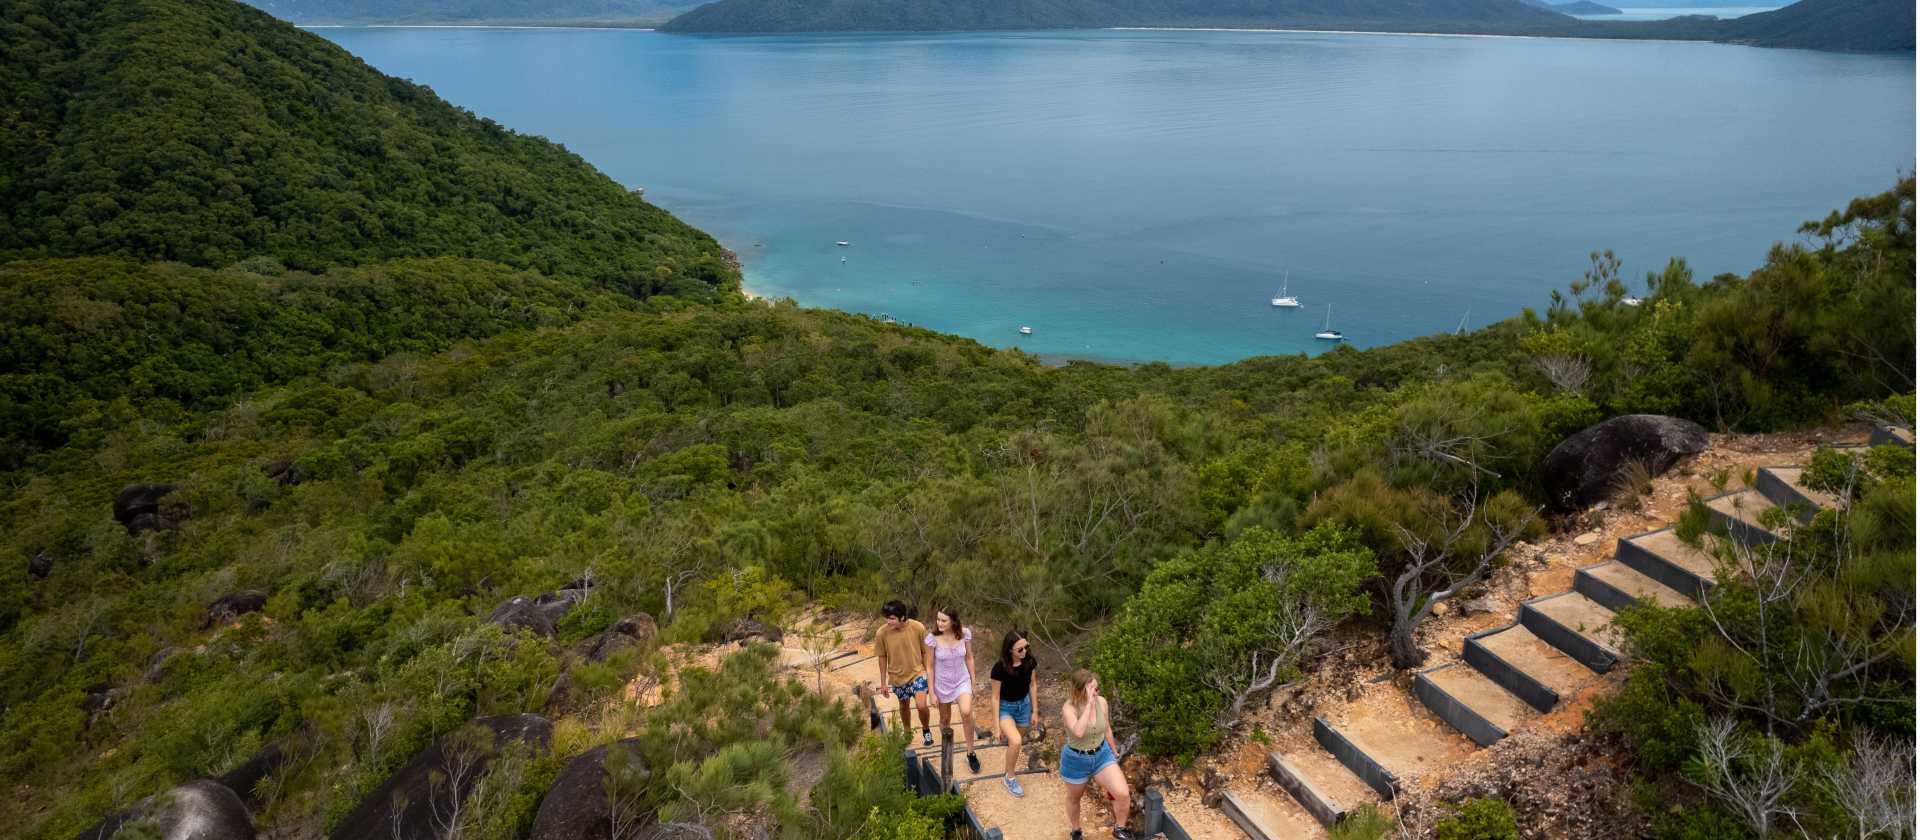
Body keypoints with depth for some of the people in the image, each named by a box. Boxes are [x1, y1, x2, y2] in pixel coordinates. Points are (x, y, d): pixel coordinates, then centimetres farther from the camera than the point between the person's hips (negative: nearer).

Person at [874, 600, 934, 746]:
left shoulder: (918, 628, -23)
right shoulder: (882, 633, -20)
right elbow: (882, 657, -5)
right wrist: (883, 681, 3)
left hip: (917, 673, -2)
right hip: (898, 677, 2)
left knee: (921, 706, -16)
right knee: (904, 706, 20)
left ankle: (926, 730, 16)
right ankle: (907, 732, 48)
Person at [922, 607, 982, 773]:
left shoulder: (965, 633, -17)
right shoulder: (932, 638, -21)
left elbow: (969, 658, -2)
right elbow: (930, 666, -11)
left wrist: (973, 683, 3)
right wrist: (932, 692, -7)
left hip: (962, 681, 0)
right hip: (942, 684, 0)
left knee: (967, 713, -22)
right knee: (945, 719, 16)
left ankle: (971, 753, -2)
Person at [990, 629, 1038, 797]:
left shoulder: (1029, 661, -17)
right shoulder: (1000, 668, -29)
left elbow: (1032, 685, 0)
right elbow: (995, 696, -18)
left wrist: (1034, 711, 6)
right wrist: (996, 724, -14)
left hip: (1023, 704, 4)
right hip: (1005, 707, -4)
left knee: (1017, 741, 18)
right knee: (1015, 742, -23)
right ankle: (1009, 778, 0)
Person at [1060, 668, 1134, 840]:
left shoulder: (1102, 702, -13)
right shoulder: (1069, 707, -28)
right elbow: (1078, 732, -47)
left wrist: (1114, 751, 19)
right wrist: (1089, 703, -46)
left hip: (1102, 755, 3)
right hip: (1076, 761, -3)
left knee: (1123, 794, -10)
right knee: (1074, 798, 21)